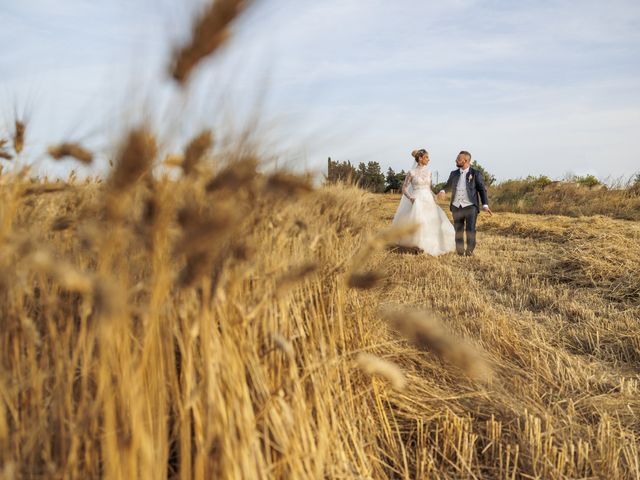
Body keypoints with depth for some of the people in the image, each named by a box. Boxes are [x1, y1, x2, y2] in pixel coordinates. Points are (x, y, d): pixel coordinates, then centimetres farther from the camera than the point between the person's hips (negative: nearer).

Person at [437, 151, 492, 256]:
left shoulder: (476, 173, 1)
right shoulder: (454, 173, 13)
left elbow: (482, 189, 0)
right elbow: (448, 186, 23)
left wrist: (485, 205, -11)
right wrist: (442, 191, -2)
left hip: (470, 207, -4)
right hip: (456, 207, 4)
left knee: (470, 230, -13)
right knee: (458, 231, 6)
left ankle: (470, 250, -4)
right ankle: (460, 251, 13)